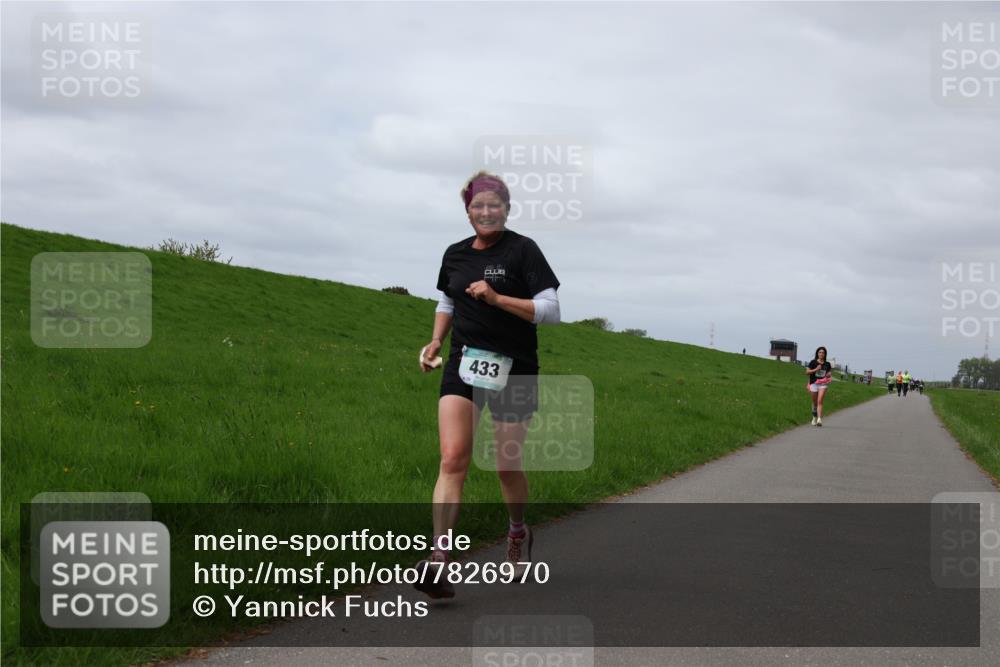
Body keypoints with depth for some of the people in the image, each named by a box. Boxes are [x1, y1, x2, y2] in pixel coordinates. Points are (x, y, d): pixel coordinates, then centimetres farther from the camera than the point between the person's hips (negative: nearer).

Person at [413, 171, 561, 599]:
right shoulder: (455, 255, 9)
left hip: (513, 370, -3)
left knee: (507, 466, 7)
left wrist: (496, 298, -20)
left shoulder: (522, 250, -6)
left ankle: (518, 534, 38)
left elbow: (551, 311, -11)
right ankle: (439, 563, -21)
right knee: (452, 459, -14)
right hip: (463, 365, 3)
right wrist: (435, 342, 10)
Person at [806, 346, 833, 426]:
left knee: (820, 401, -15)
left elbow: (829, 373, 19)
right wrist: (815, 369, -14)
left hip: (823, 384, 0)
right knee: (815, 402, 11)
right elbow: (807, 372, 0)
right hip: (814, 383, 0)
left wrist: (828, 375, -4)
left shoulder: (827, 364, 7)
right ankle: (815, 417, 33)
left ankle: (820, 419, -22)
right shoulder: (813, 362, 1)